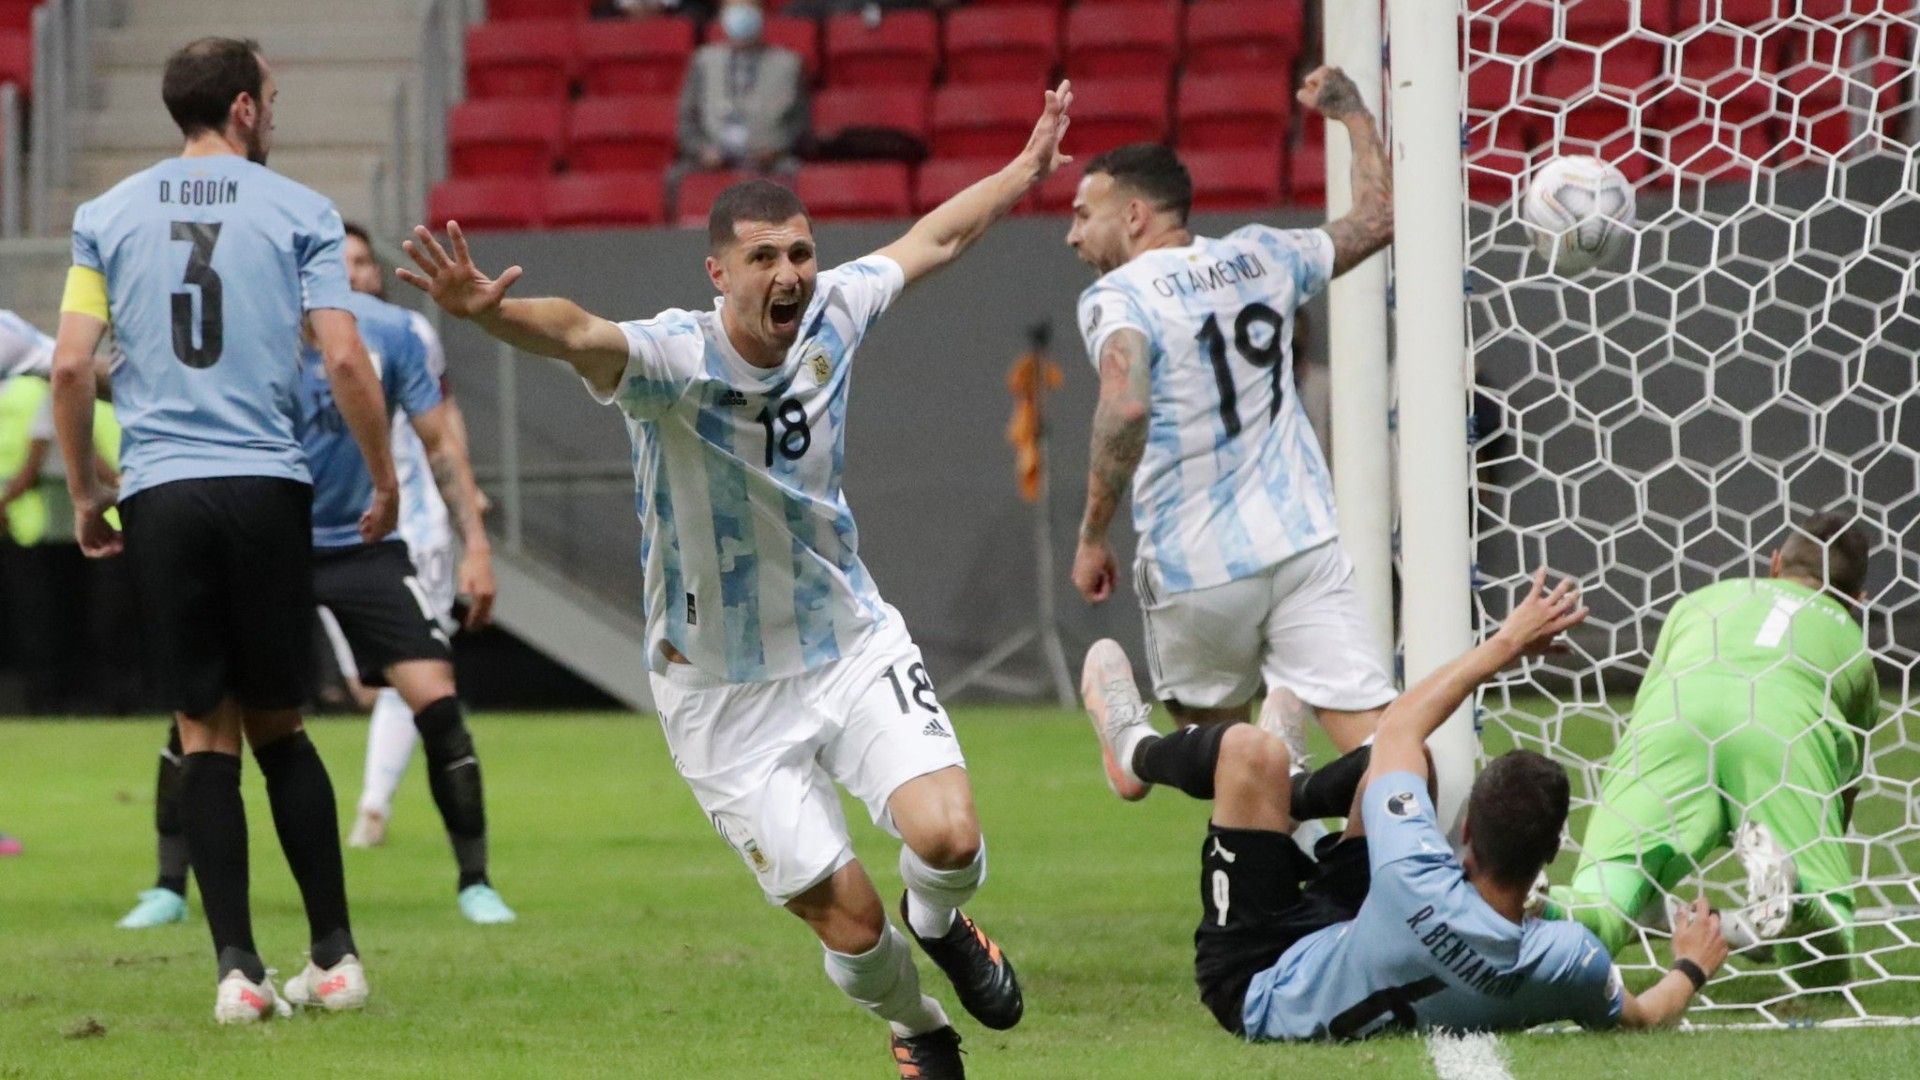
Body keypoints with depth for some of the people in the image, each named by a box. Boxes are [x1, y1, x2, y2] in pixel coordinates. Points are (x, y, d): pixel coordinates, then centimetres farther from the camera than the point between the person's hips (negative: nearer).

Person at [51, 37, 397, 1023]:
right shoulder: (296, 212, 2)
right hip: (268, 488, -1)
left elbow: (70, 367, 1)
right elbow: (345, 360, -5)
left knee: (206, 735, 4)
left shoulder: (107, 217, 8)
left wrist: (84, 491, 12)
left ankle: (238, 968, -4)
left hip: (161, 496, 1)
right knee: (278, 727, 10)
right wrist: (384, 480, 7)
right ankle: (334, 954, 10)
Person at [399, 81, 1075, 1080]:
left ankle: (940, 924, 20)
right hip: (724, 692, -4)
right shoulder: (674, 359, -22)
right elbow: (578, 334, -45)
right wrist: (486, 312, -66)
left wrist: (1028, 168, 29)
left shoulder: (830, 316, -6)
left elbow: (931, 240, 15)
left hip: (853, 644, 4)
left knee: (947, 838, -18)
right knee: (848, 923, -5)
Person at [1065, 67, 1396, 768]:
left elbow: (1126, 405, -27)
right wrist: (1352, 112, 39)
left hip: (1194, 572, -3)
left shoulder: (1116, 296, -7)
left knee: (1208, 736, 21)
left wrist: (1093, 534, -18)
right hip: (1302, 546, 3)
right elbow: (1378, 217, 25)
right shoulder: (1260, 257, 10)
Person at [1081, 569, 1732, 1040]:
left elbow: (1396, 727, -25)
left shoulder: (1421, 891, -44)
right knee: (1402, 756, 5)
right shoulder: (1571, 962, -34)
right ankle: (1293, 796, 40)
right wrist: (1691, 969, 13)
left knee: (1251, 752, -12)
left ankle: (1136, 748, 24)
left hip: (1258, 986, -5)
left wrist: (1507, 644, -15)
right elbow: (1638, 1019, -8)